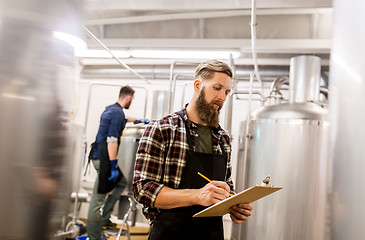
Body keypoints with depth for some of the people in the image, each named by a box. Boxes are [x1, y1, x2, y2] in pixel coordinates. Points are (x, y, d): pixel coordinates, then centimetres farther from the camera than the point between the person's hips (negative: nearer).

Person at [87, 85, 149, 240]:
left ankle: (104, 218, 21)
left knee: (121, 183, 20)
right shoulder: (118, 112, -14)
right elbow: (111, 140, -21)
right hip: (103, 158, -10)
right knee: (98, 197, -6)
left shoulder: (110, 109, 16)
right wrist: (113, 166, -20)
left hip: (99, 155, 10)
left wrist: (140, 120, 52)